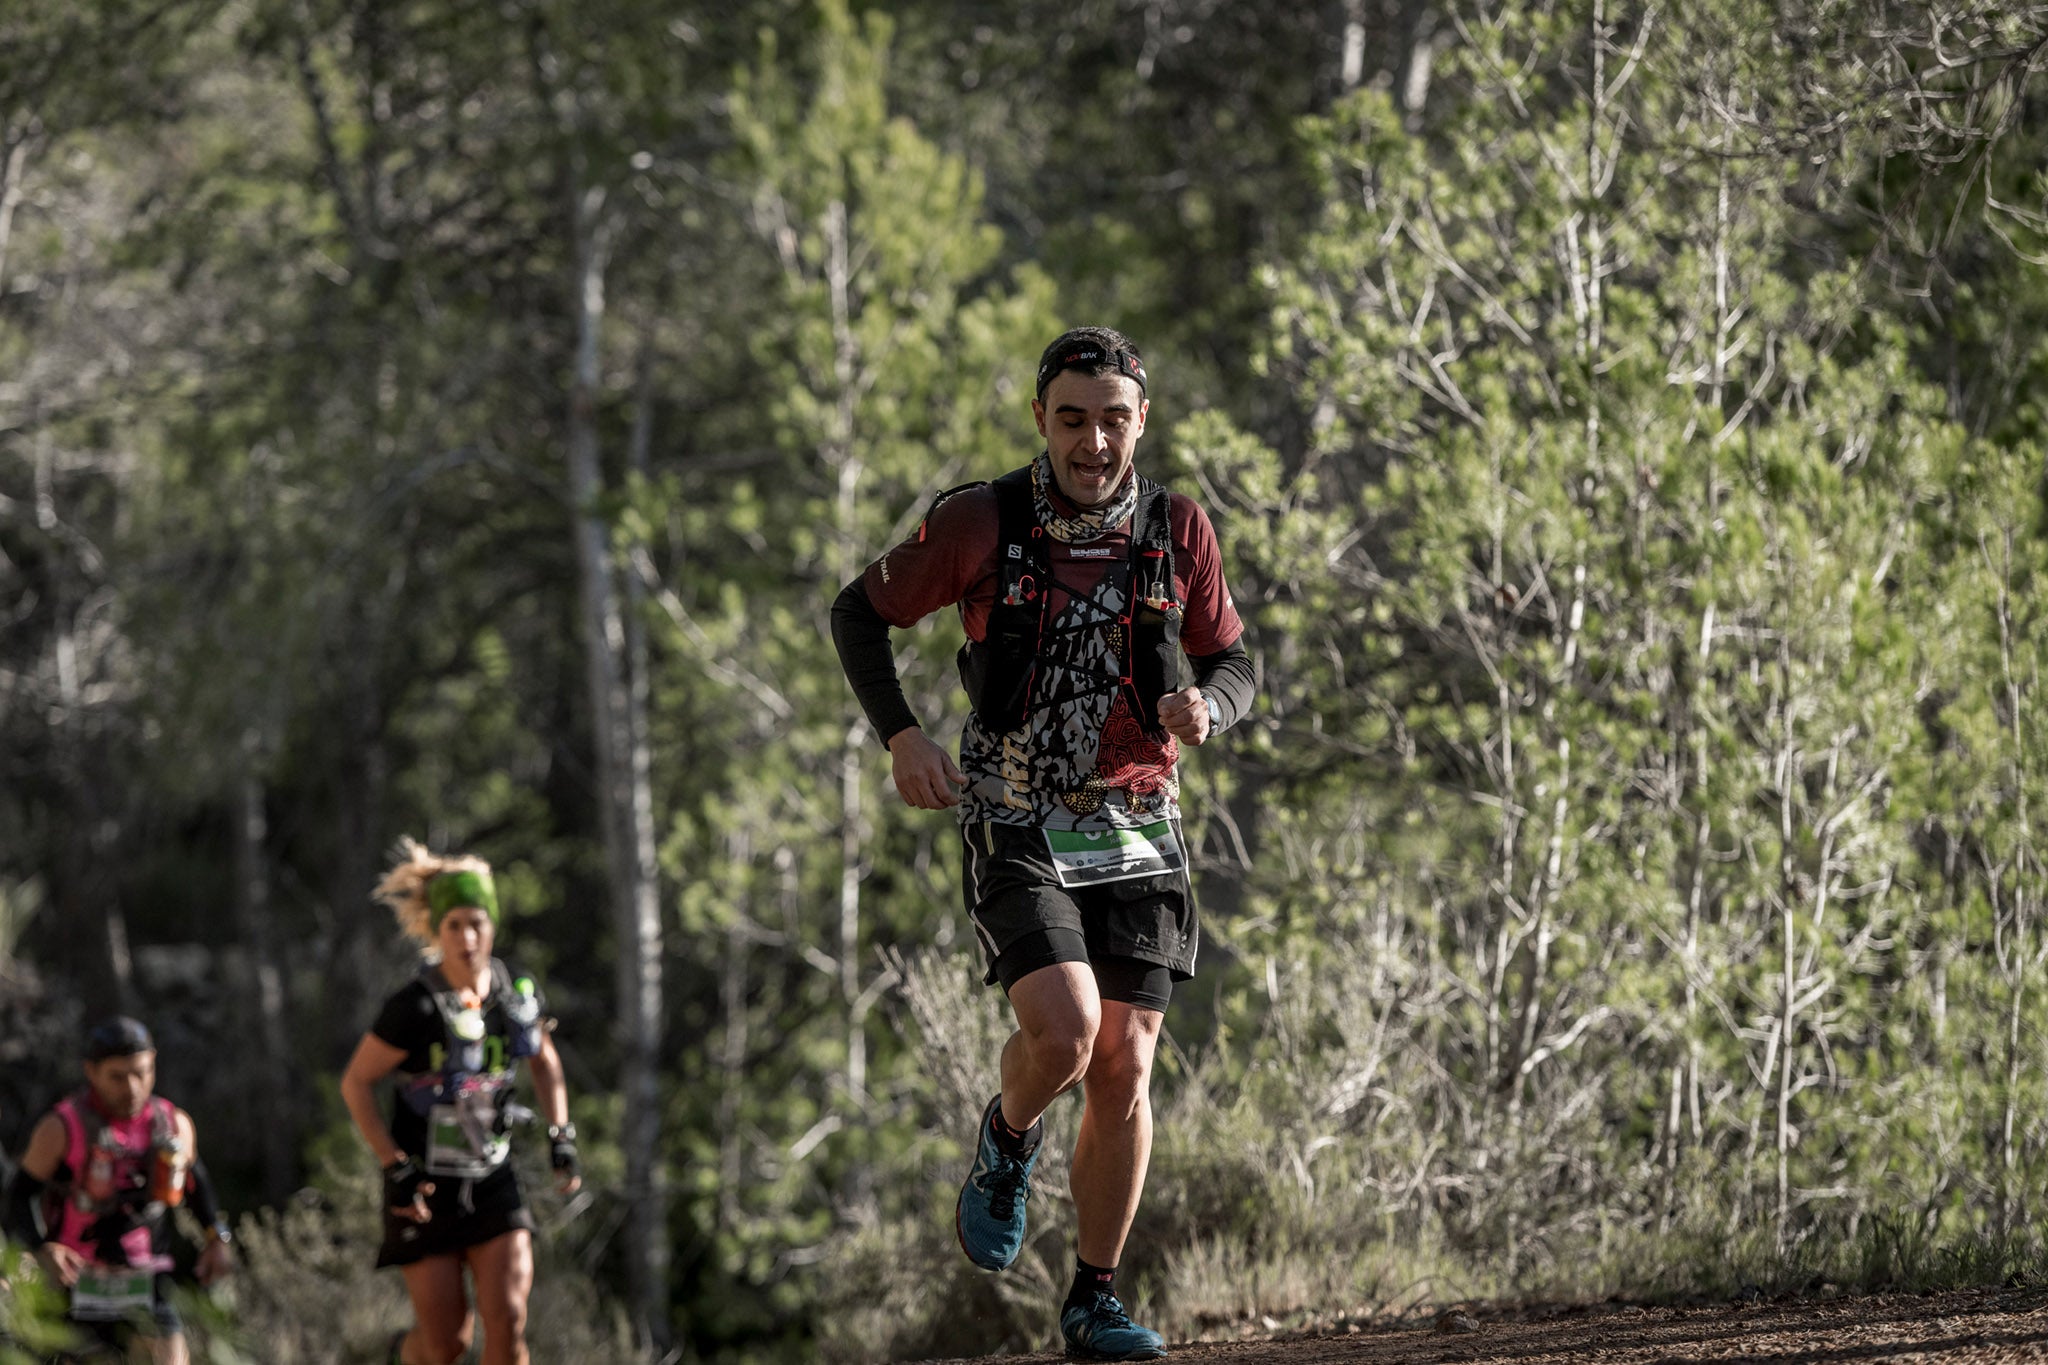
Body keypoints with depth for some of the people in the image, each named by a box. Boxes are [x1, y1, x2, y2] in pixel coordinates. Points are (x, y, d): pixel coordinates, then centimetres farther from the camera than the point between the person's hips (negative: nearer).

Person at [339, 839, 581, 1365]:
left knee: (508, 1322, -12)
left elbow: (545, 1061, 16)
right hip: (426, 1187, -3)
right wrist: (395, 1167, -17)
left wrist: (561, 1137, 5)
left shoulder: (516, 992, -3)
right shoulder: (415, 1007, -19)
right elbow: (356, 1084, -12)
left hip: (493, 1180, 3)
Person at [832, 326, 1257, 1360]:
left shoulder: (1178, 532, -2)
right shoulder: (981, 524, -10)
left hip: (1137, 834, 3)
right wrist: (900, 737, -11)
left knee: (1124, 1068, -1)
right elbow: (860, 613, 3)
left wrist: (1207, 706, -14)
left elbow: (1233, 661, 10)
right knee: (1063, 1032, -23)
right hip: (1015, 829, -3)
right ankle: (1008, 1141, 12)